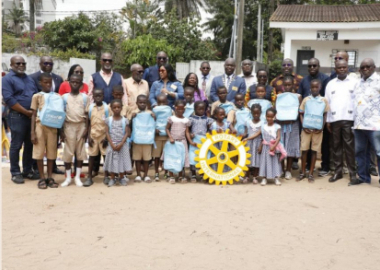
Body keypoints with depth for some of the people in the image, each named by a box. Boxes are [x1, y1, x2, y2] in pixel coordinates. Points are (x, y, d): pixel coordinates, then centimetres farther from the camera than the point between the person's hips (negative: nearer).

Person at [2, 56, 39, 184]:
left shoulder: (29, 79, 16)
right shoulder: (7, 79, -5)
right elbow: (9, 99, -15)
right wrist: (27, 112, -15)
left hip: (32, 117, 6)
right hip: (17, 117, -6)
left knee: (30, 144, 11)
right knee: (16, 145, 0)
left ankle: (28, 170, 21)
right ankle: (15, 173, 8)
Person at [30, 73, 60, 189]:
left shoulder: (57, 96, 6)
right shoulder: (37, 96, 1)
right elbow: (33, 115, 1)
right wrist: (32, 132, -6)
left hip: (52, 127, 2)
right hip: (40, 126, -1)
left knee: (51, 152, 6)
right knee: (39, 152, 1)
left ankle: (50, 177, 15)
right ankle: (42, 178, 10)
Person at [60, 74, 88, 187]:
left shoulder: (84, 97, 3)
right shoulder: (65, 97, 2)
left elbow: (86, 114, 3)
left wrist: (86, 128, -4)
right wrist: (61, 130, -2)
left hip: (81, 126, 1)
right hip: (69, 126, 0)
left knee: (80, 151, 3)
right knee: (68, 152, 2)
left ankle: (77, 177, 12)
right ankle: (68, 177, 12)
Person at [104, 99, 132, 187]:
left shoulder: (125, 120, -1)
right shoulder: (109, 120, 0)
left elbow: (127, 133, -5)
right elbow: (107, 132, -3)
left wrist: (121, 144, -14)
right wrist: (112, 144, -11)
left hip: (122, 145, 0)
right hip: (112, 144, 0)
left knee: (122, 160, 4)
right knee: (112, 161, 4)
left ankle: (122, 178, 18)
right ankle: (112, 178, 15)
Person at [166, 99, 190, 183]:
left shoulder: (186, 120, 4)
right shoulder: (171, 118, -2)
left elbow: (186, 132, 3)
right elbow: (167, 129, 0)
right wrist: (170, 137, -13)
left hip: (182, 141, 2)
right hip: (173, 141, -2)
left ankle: (181, 176, 15)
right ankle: (171, 176, 8)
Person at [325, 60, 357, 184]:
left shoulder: (354, 82, 4)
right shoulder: (330, 84, 11)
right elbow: (327, 102, 9)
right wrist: (328, 120, 5)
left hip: (349, 119, -2)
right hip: (334, 119, 3)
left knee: (349, 146, -2)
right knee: (336, 146, 6)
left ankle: (352, 172, 4)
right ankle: (338, 171, 13)